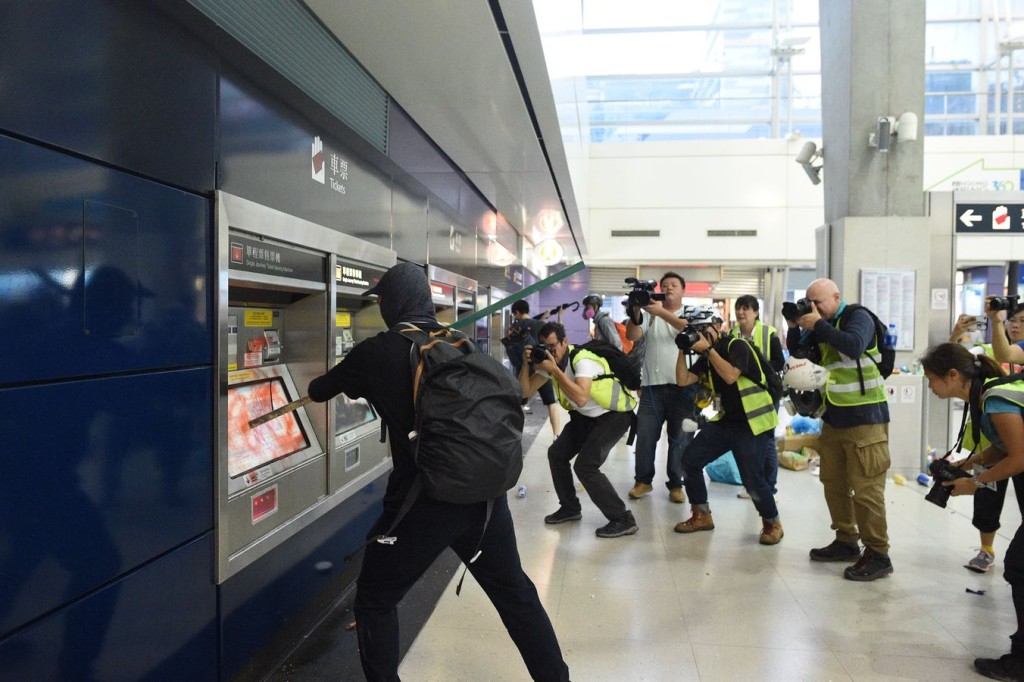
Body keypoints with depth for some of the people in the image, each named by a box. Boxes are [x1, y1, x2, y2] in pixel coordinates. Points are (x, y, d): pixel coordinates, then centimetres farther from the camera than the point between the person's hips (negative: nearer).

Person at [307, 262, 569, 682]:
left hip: (424, 497, -5)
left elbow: (320, 392, 13)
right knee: (514, 590, 21)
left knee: (375, 601, 16)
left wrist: (318, 383, 37)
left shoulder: (375, 354, -3)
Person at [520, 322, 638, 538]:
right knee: (556, 453, 6)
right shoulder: (548, 359, -3)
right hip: (585, 416, 9)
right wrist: (526, 363, -18)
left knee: (585, 466, -19)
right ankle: (570, 508, 24)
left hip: (614, 415, -9)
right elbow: (525, 391, -3)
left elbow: (581, 399, -42)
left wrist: (554, 370, -39)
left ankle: (623, 520, -10)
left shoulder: (582, 360, -27)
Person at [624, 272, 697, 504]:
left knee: (680, 438, 5)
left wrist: (662, 312, -25)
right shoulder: (650, 313, 10)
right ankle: (643, 480, 17)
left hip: (683, 386, -1)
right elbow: (632, 335, -4)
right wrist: (635, 312, -22)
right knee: (645, 435, 3)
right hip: (652, 385, 1)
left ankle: (676, 484, 16)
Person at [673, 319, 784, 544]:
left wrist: (708, 349, -25)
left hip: (752, 423, -7)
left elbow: (730, 376, -28)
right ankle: (702, 515, 15)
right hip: (725, 420, 8)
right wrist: (683, 350, -6)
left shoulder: (737, 345, -13)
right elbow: (683, 381, 2)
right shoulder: (707, 357, 8)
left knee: (752, 479, -13)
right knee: (690, 460, 0)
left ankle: (772, 523, 15)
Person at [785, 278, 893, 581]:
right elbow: (798, 350, 16)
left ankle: (878, 555, 0)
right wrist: (794, 326, -1)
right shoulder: (822, 324, 12)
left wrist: (818, 325, -22)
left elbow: (853, 347, -28)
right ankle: (846, 542, 24)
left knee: (866, 488, -7)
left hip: (864, 417, -8)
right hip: (834, 417, 8)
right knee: (834, 483, 12)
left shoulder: (858, 317, -9)